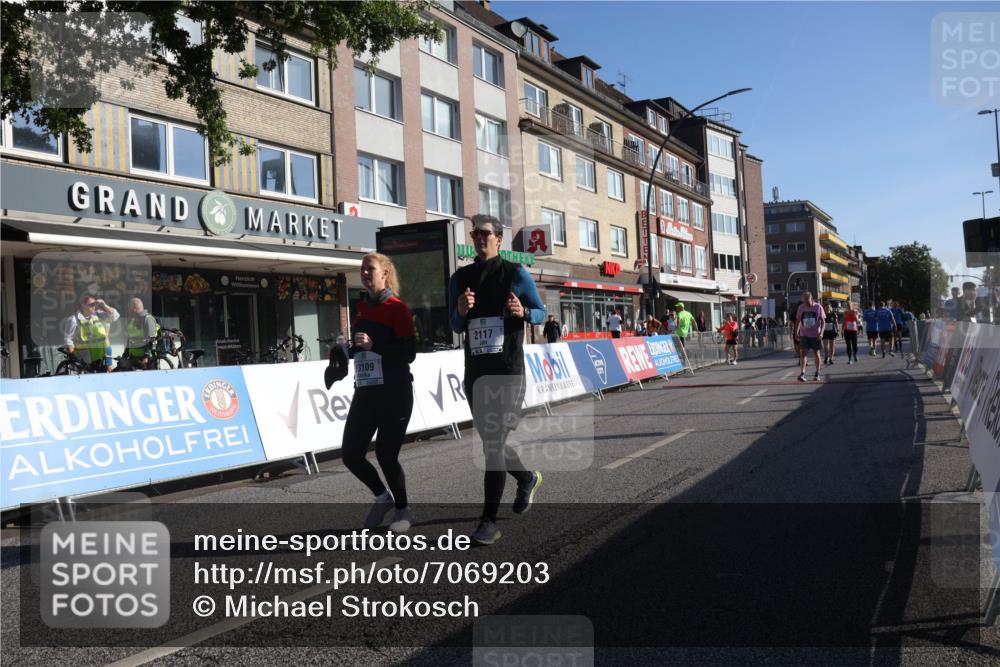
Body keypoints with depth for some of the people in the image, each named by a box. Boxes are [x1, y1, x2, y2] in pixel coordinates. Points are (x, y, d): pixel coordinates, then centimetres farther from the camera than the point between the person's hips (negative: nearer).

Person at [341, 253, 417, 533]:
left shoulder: (397, 308, -7)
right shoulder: (361, 308, 13)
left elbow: (409, 353, -15)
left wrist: (373, 345, -22)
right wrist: (349, 347, 7)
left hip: (394, 393, -6)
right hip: (365, 392, 6)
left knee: (386, 455, -3)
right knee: (351, 455, 2)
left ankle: (403, 510, 21)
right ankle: (383, 497, 28)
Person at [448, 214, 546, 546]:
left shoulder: (515, 274, 0)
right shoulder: (461, 278, 10)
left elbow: (541, 312, 6)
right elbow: (455, 327, 14)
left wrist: (523, 312, -16)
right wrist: (461, 311, -9)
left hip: (509, 371, -5)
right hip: (475, 372, 5)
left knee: (494, 443, -11)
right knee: (492, 441, 15)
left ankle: (489, 521, -6)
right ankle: (527, 478, 43)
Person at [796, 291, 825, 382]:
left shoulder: (818, 307, -5)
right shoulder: (801, 307, 2)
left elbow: (822, 320, -3)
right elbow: (798, 320, 11)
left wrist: (821, 332, -13)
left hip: (815, 335, -1)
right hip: (804, 334, 1)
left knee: (816, 353, 8)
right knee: (803, 353, -10)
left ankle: (817, 374, 20)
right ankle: (802, 373, -17)